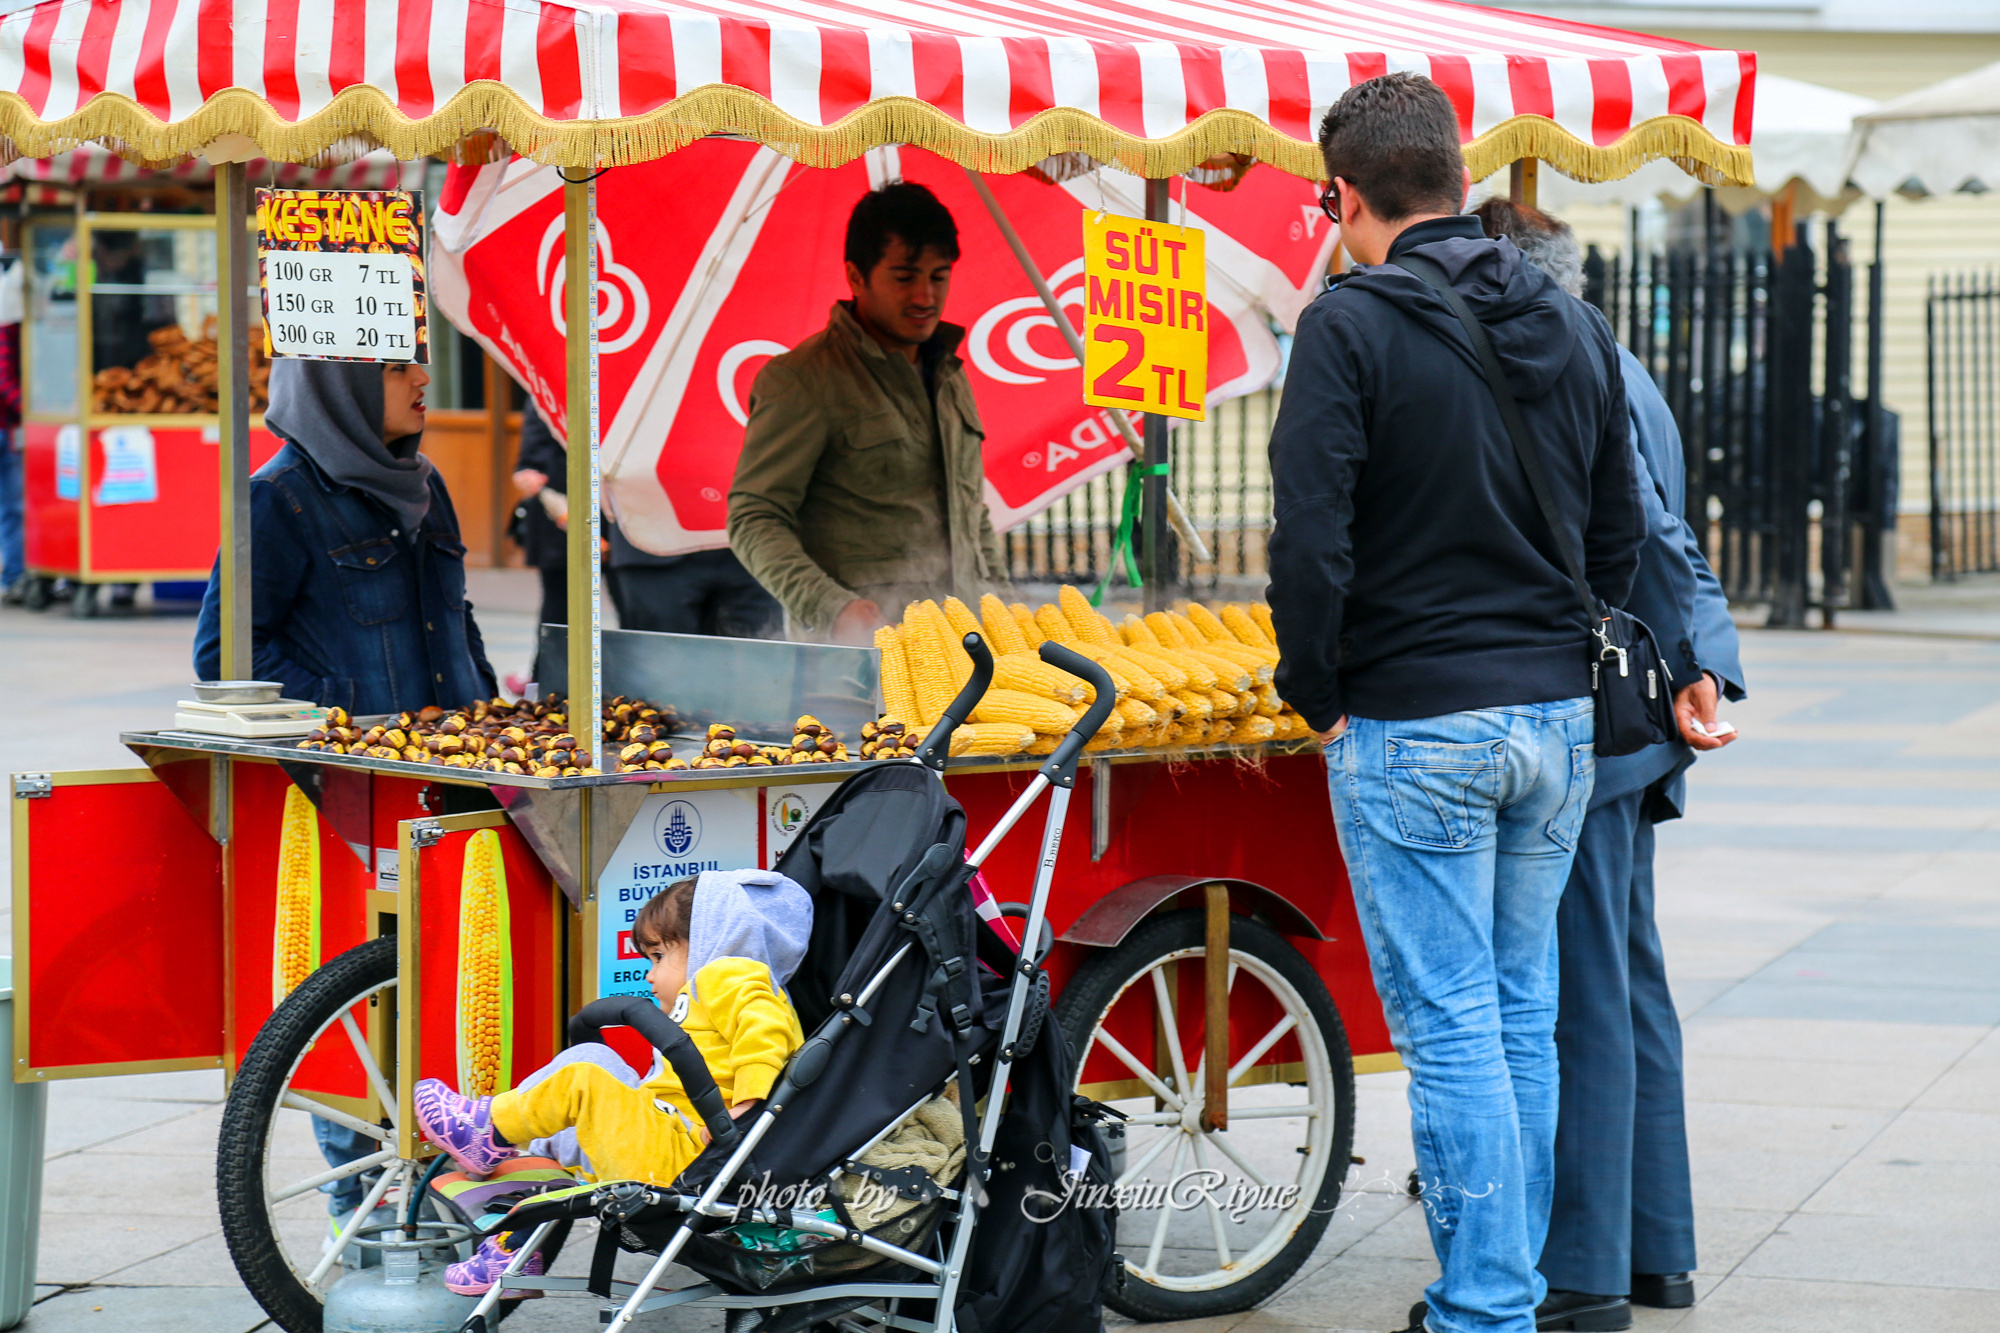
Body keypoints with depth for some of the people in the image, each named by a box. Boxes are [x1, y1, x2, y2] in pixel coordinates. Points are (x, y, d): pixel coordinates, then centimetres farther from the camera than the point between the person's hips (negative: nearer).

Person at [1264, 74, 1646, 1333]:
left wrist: (1320, 699, -4)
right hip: (1558, 720, 6)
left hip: (1413, 727, -6)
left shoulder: (1352, 323, -11)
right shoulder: (1575, 324, 9)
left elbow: (1310, 543, -17)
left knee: (1450, 1027, -1)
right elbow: (1621, 537, 12)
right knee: (1525, 1011, 15)